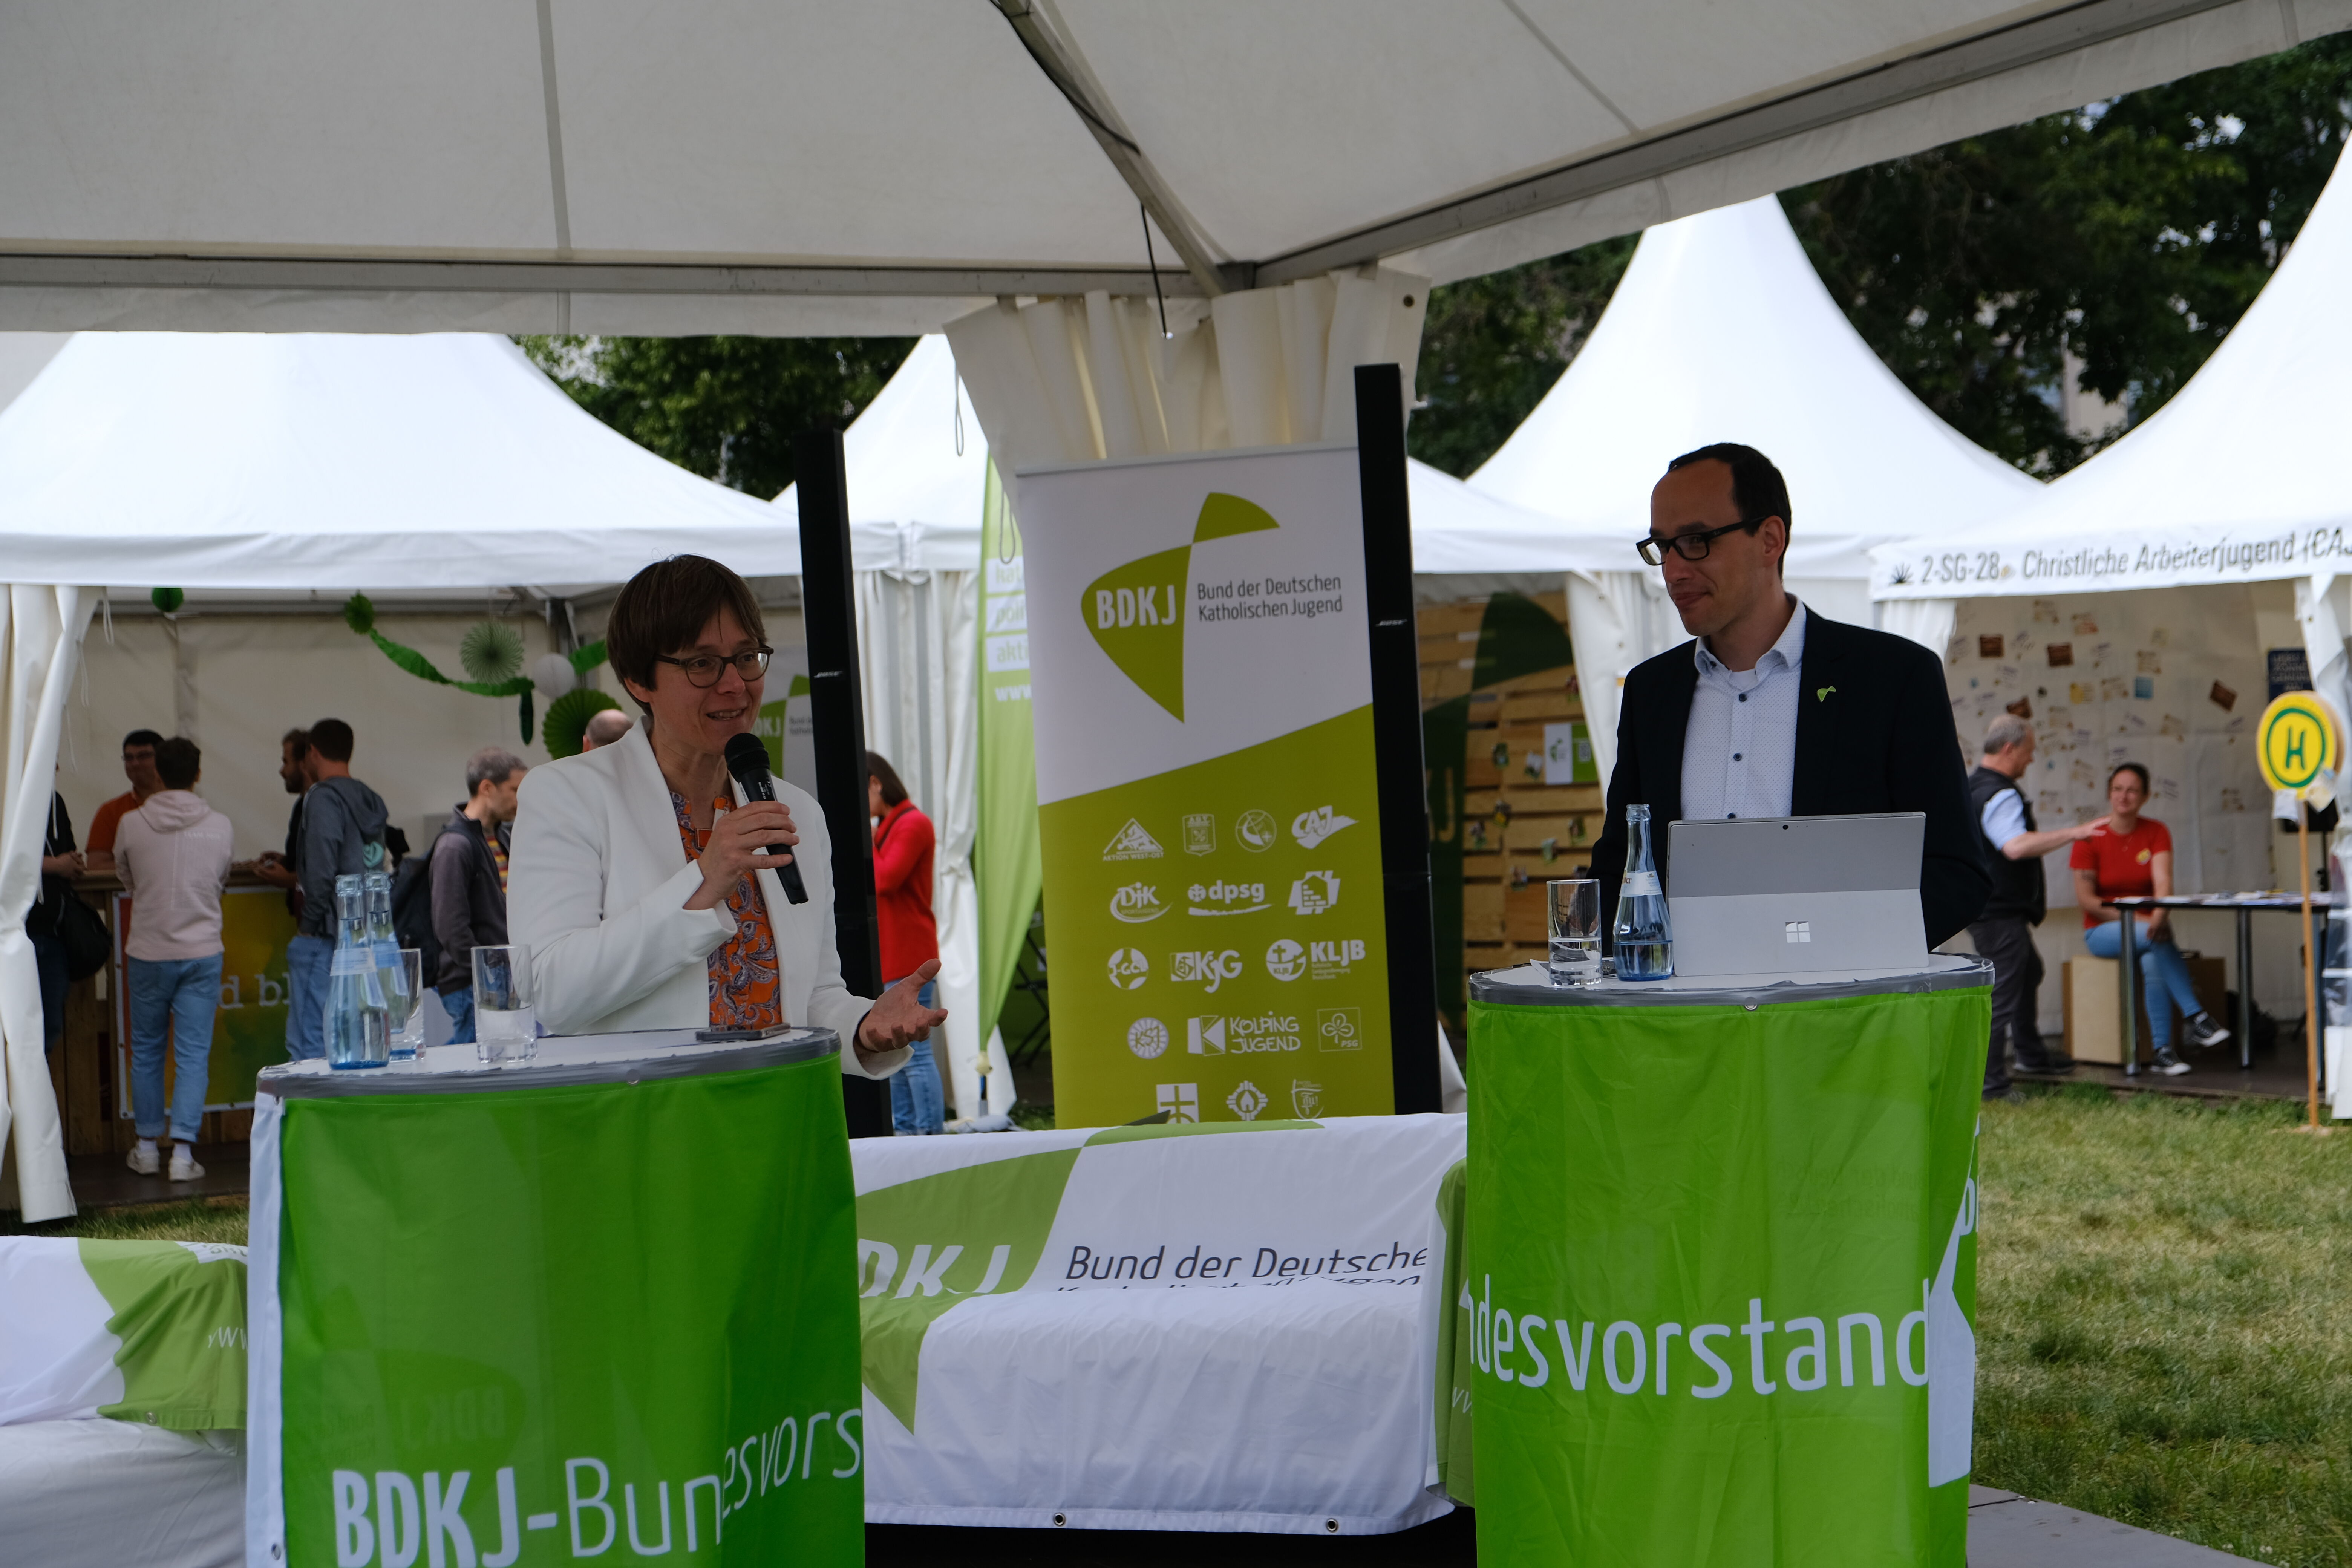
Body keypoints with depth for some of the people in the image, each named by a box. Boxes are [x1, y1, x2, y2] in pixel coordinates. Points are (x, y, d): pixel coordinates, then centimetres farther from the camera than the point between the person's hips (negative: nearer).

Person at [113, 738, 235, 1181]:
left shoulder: (132, 825, -7)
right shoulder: (220, 827, -7)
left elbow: (127, 881, 9)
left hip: (149, 953, 1)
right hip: (201, 952, -1)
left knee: (146, 1051, 14)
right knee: (193, 1054, 2)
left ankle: (147, 1146, 20)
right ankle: (183, 1150, -4)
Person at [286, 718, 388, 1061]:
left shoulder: (323, 798, -10)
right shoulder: (371, 801, 13)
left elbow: (322, 870, -18)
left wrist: (308, 924, -7)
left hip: (327, 935, -8)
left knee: (308, 1044, -6)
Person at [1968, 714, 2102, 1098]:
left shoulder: (1972, 787, 13)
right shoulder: (2000, 795, -22)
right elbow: (2016, 846, -38)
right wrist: (2072, 834, -36)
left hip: (1984, 905, 11)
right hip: (2001, 912, -11)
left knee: (2029, 971, 28)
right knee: (2002, 993, -9)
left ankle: (2031, 1053, 41)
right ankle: (1989, 1081, -9)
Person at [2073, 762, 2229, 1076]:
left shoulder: (2156, 833, 1)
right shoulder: (2091, 838, -5)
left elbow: (2163, 880, -15)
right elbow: (2085, 897, -9)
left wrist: (2159, 917, -36)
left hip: (2147, 925, 2)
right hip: (2103, 931, -2)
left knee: (2154, 962, -34)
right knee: (2159, 940, -34)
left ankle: (2164, 1051, -33)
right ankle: (2196, 1017, -34)